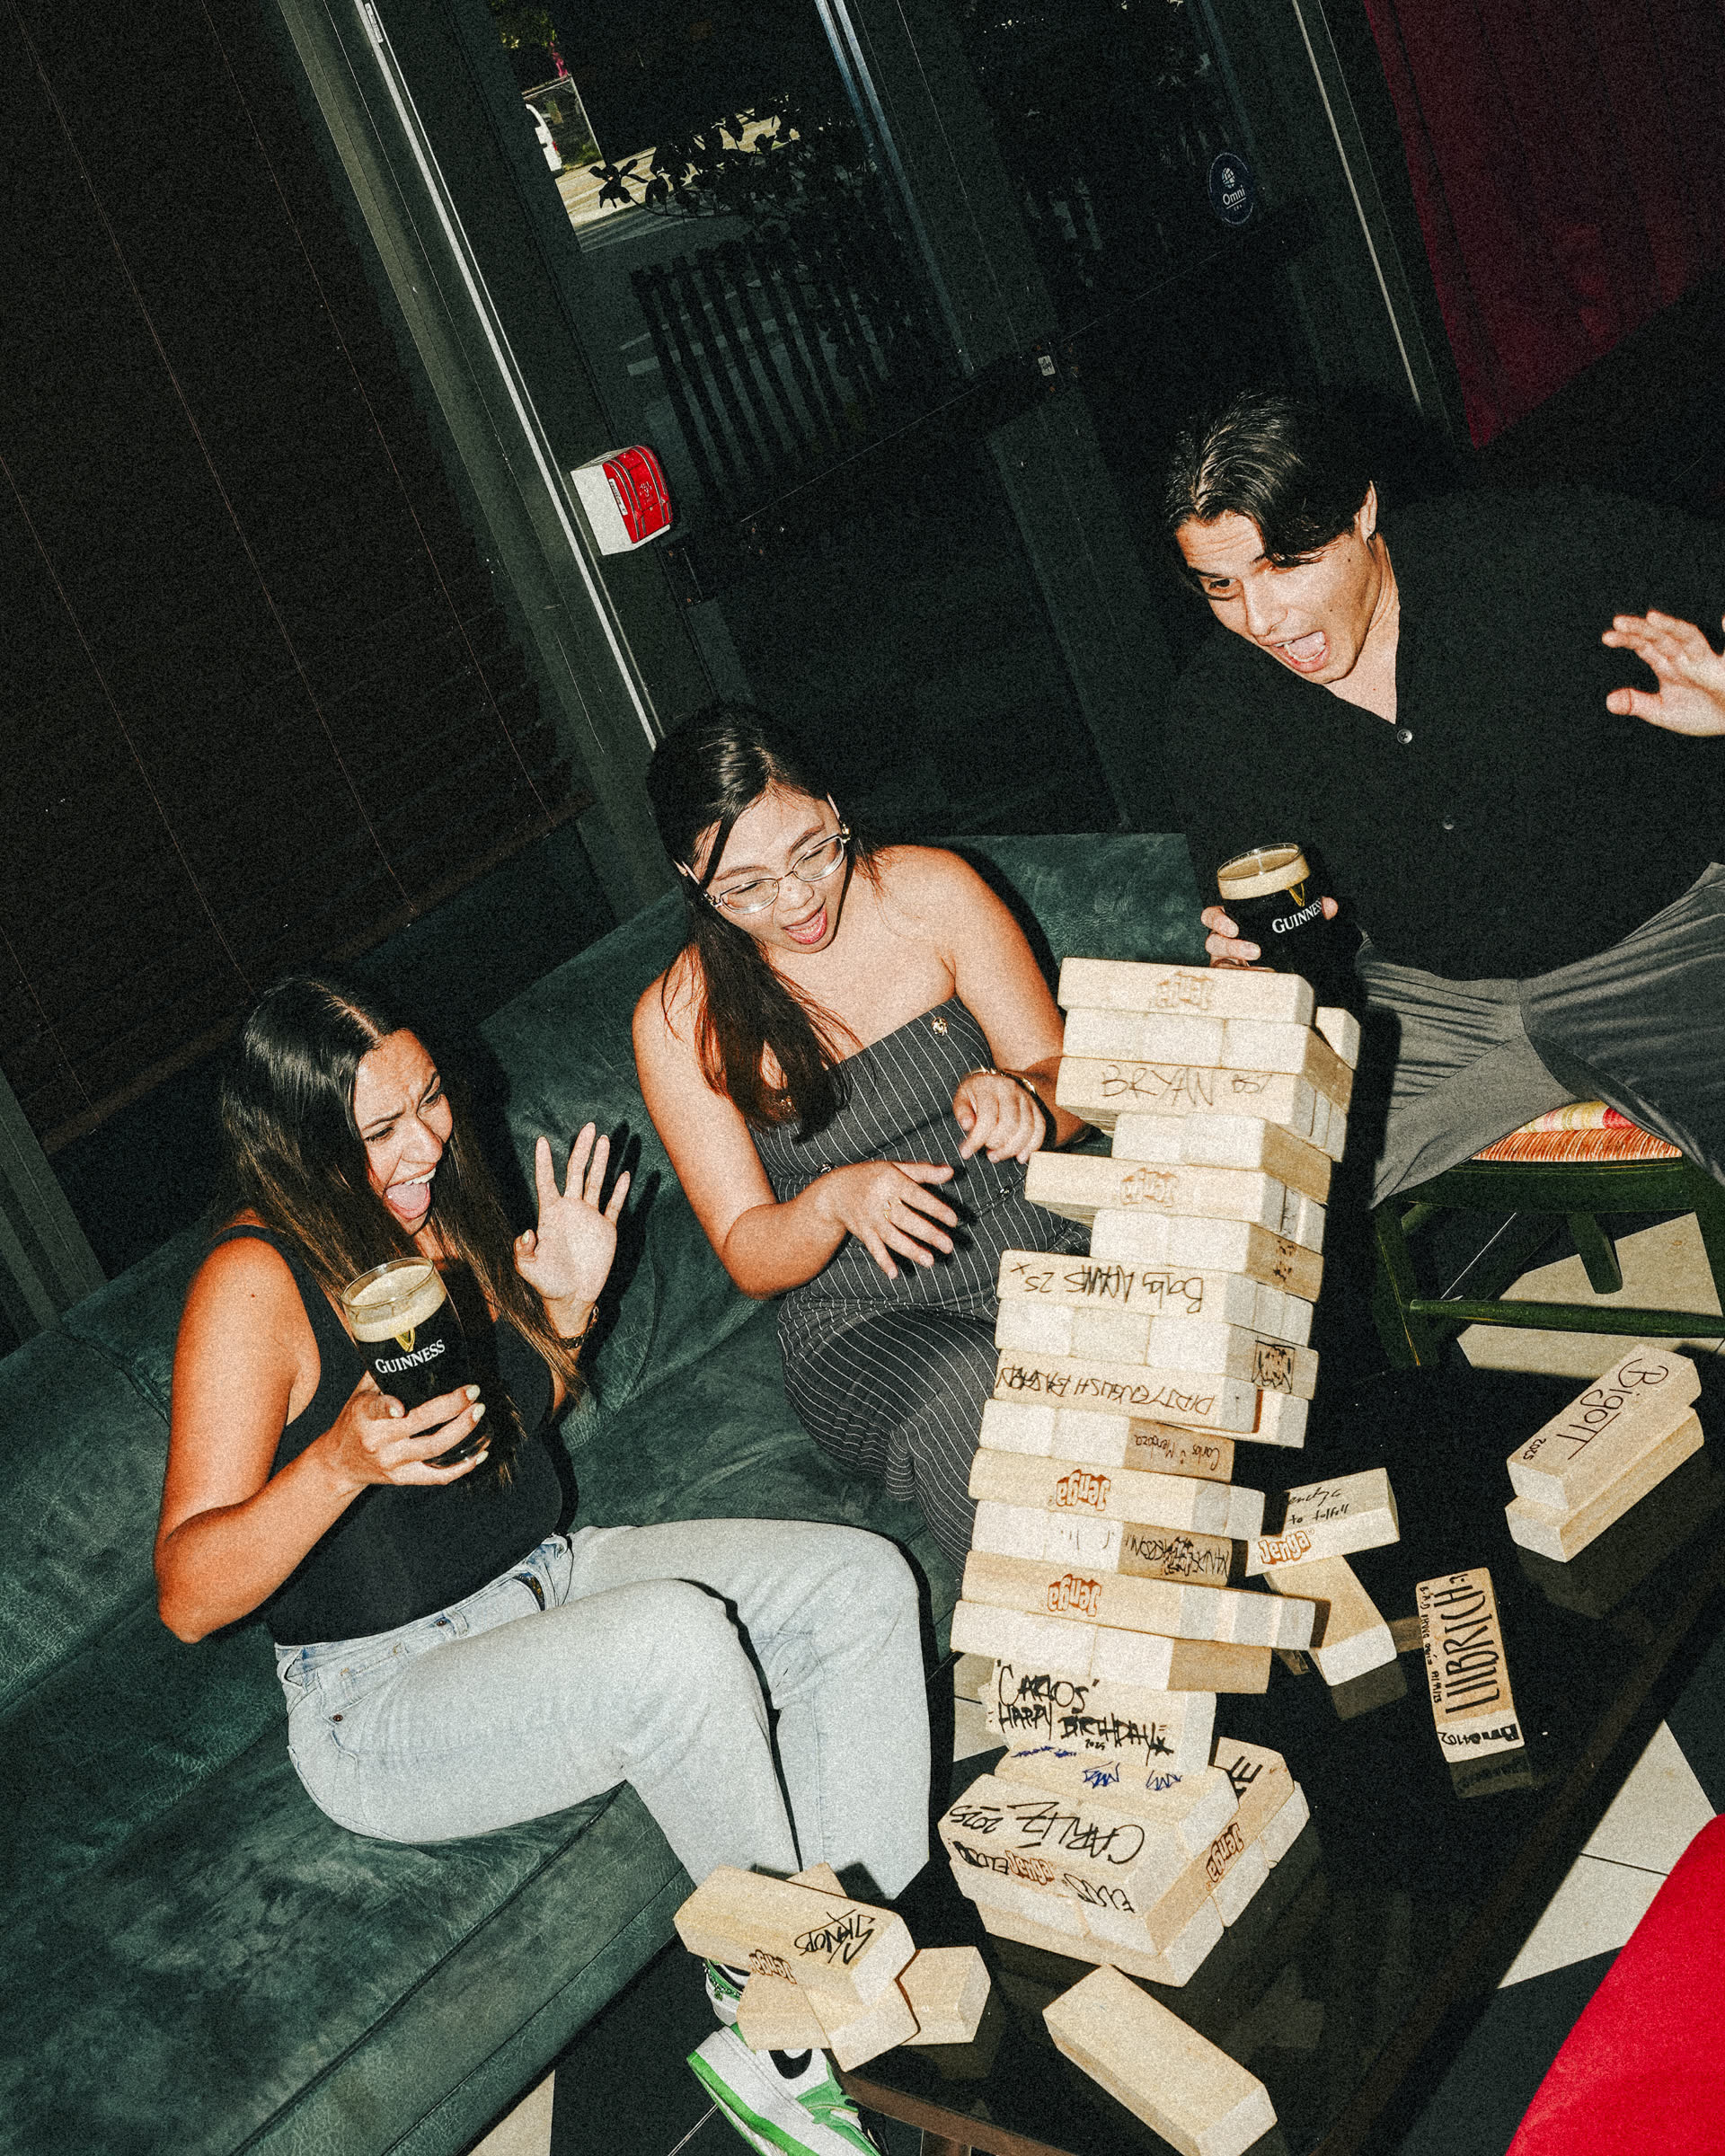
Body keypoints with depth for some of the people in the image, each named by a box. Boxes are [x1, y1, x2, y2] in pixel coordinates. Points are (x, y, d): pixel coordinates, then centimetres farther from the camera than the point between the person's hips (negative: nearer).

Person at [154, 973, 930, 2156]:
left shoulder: (443, 1212, 2)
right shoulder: (257, 1283, -20)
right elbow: (189, 1596, -22)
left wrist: (567, 1308, 0)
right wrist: (341, 1462, -37)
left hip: (544, 1578, 8)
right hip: (385, 1695, -8)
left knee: (861, 1583, -8)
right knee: (678, 1636, -35)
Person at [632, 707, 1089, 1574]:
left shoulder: (930, 892, -2)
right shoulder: (678, 1022, -4)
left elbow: (1065, 1080, 3)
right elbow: (749, 1260, -2)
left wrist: (1021, 1098, -22)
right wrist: (836, 1200, -24)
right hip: (868, 1329, -1)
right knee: (968, 1396, -36)